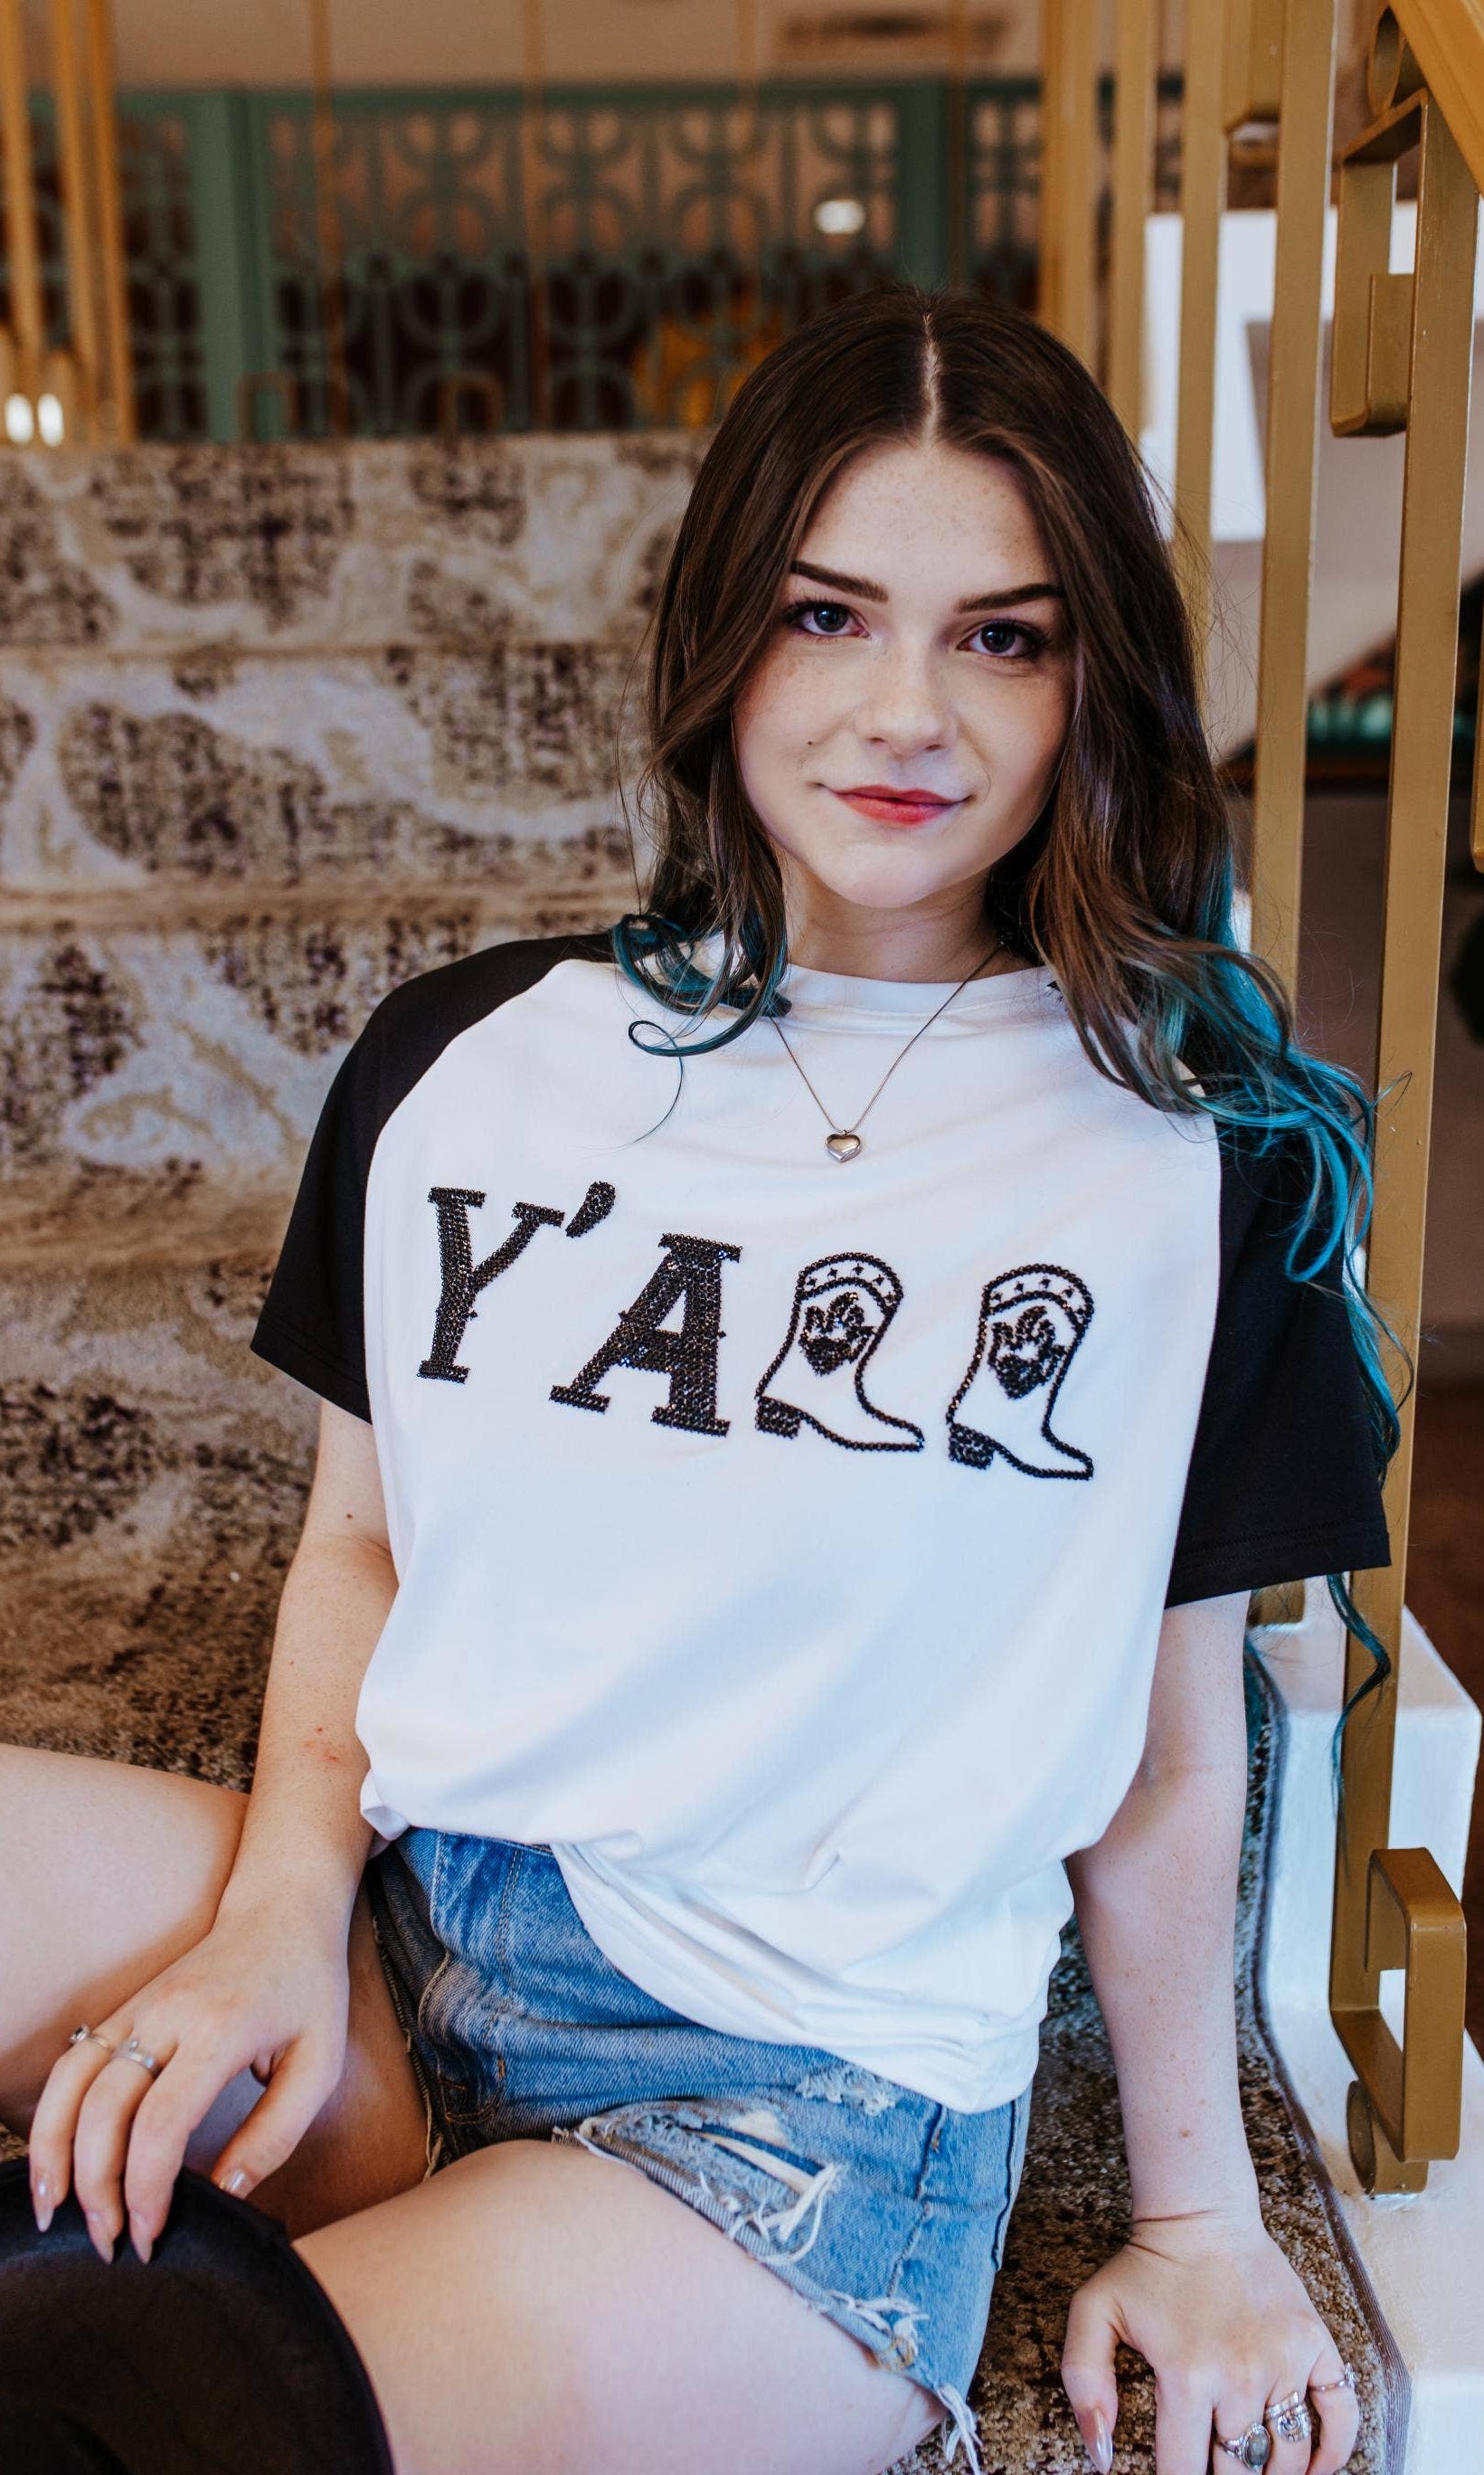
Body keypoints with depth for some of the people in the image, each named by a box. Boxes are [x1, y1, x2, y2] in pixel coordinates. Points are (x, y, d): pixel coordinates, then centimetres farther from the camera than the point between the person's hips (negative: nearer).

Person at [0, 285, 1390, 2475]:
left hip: (820, 2089, -3)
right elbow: (359, 1543, 12)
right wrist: (285, 1904, -4)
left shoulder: (1200, 1154, -2)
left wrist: (1197, 2216, 11)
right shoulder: (462, 1060, 5)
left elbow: (1171, 1744, 4)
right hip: (390, 1945, 4)